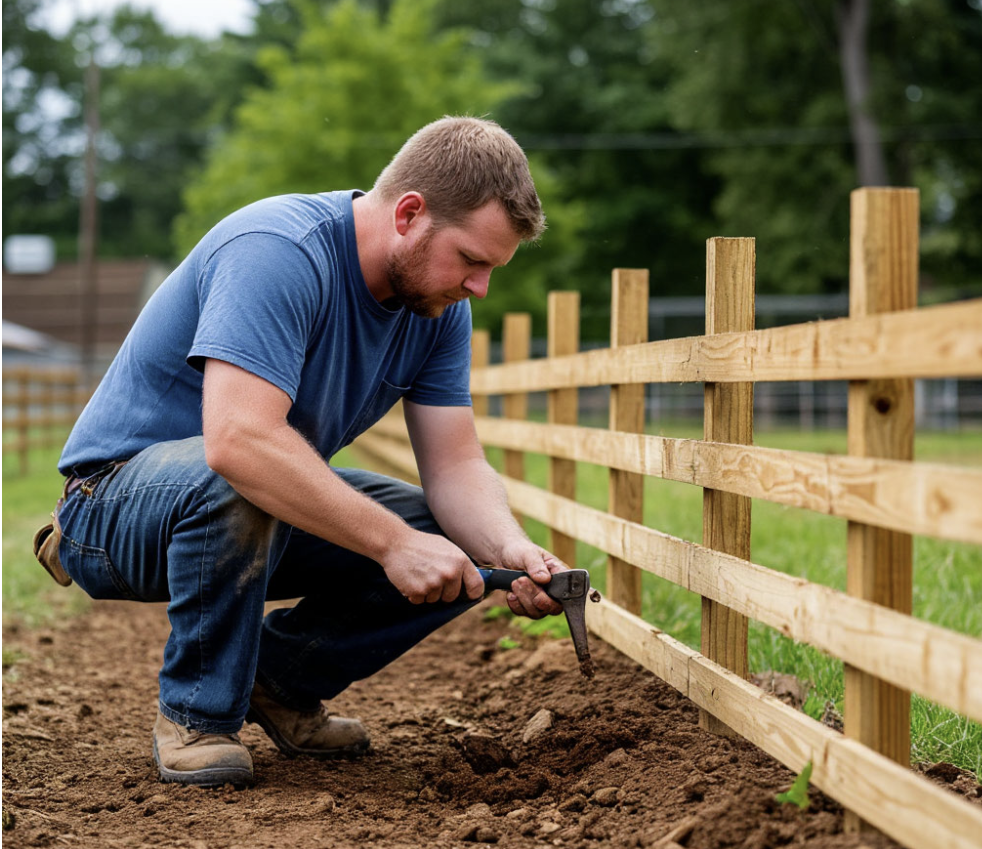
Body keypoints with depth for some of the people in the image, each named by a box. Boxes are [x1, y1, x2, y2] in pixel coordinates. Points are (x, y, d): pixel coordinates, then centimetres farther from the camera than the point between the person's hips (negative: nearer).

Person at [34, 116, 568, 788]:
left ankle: (282, 680, 10)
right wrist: (393, 542, -41)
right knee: (238, 487, -41)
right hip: (118, 499, -7)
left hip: (281, 508, 7)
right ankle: (196, 713, -15)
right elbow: (237, 440, -42)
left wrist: (513, 551, -26)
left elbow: (456, 464, -6)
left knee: (467, 547, -9)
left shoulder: (439, 306, -4)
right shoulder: (277, 252, -30)